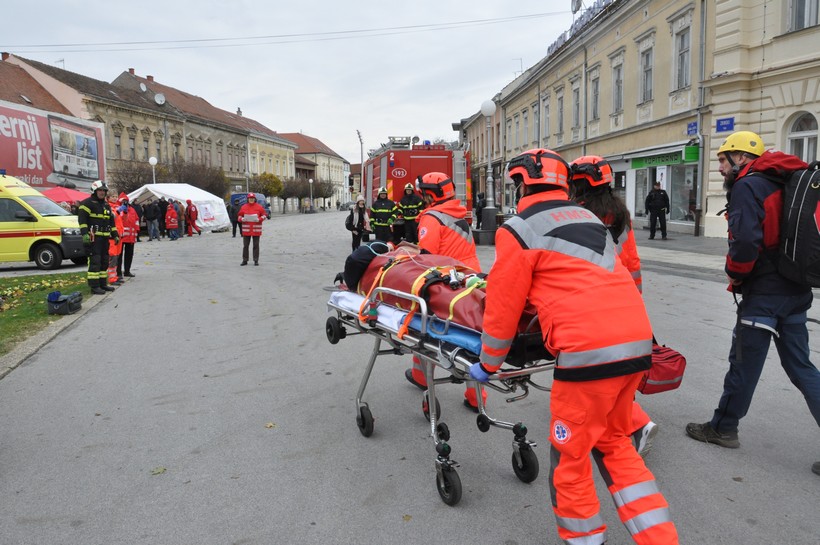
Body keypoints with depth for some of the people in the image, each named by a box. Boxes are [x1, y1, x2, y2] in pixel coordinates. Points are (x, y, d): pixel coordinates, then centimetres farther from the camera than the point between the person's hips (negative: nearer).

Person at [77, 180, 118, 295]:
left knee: (104, 261, 12)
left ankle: (103, 284, 20)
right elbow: (82, 219, -13)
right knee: (95, 261, -11)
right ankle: (94, 286, -10)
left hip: (104, 238, 9)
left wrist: (115, 234, 20)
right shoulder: (87, 203, -5)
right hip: (93, 237, -9)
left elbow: (111, 221, 26)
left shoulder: (106, 205, 21)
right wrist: (84, 233, -22)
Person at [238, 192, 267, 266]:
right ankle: (245, 260, 11)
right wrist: (242, 219, -11)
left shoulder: (259, 207, 2)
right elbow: (239, 216, 10)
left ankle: (256, 260, 10)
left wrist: (259, 219, -14)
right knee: (245, 245, 4)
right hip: (246, 229, 1)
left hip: (256, 229, -1)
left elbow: (264, 216, 3)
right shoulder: (244, 207, 6)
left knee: (256, 245, 3)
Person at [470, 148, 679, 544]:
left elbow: (503, 307, 2)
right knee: (615, 444, 24)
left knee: (570, 457, 11)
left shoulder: (520, 228, 0)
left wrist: (487, 365, 15)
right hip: (638, 342, 8)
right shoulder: (587, 217, 21)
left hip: (590, 350, -8)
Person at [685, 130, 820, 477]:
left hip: (763, 293, -8)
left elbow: (745, 241, -25)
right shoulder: (782, 183, 15)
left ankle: (723, 428, 19)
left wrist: (735, 274, -8)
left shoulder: (747, 186, -11)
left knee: (744, 364, 4)